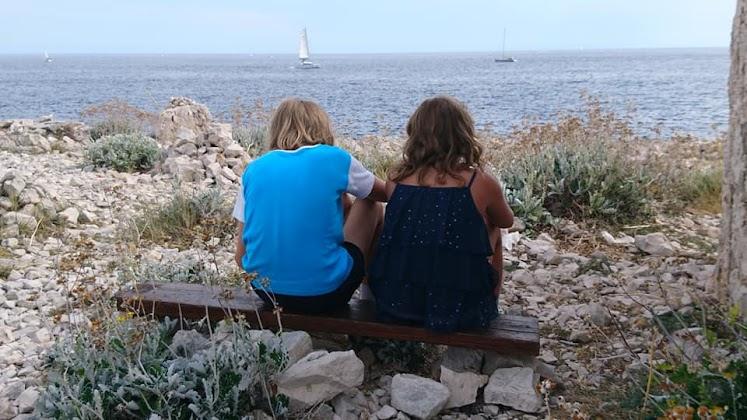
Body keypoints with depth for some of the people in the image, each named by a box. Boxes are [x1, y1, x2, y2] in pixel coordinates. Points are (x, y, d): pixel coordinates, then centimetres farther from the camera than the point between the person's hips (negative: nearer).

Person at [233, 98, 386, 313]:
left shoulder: (254, 169, 3)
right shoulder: (335, 159, -6)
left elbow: (241, 257, 3)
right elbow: (385, 193, 15)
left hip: (266, 292, 4)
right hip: (325, 292, -4)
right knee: (372, 206, 21)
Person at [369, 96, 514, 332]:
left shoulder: (396, 178, -4)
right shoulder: (480, 183, -11)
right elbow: (506, 222, 11)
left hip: (394, 302, 3)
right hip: (459, 311, -2)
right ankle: (490, 311, 41)